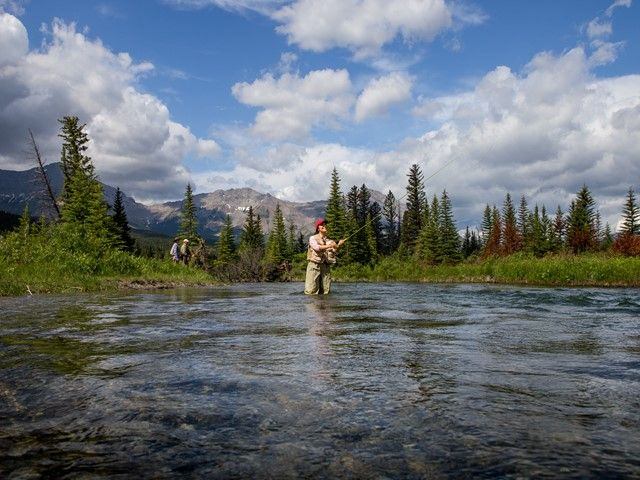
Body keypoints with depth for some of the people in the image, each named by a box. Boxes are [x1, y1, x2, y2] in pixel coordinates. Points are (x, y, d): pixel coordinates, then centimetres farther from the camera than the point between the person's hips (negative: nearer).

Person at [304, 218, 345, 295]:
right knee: (311, 292, -11)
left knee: (325, 292, 2)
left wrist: (338, 245, -18)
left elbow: (333, 252, 1)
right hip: (314, 265, -4)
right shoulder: (313, 238, 6)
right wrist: (329, 246, -21)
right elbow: (316, 247, -13)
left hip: (326, 267, 4)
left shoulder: (329, 241, 17)